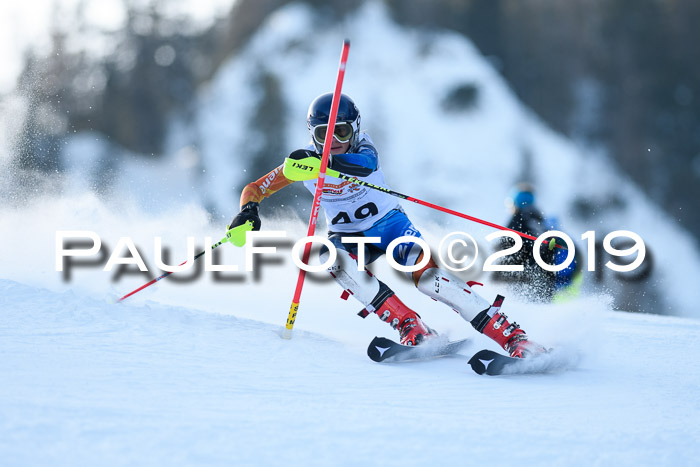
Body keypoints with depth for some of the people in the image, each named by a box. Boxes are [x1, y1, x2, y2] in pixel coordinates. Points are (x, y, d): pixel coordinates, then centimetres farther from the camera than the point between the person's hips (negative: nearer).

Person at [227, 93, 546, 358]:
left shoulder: (362, 147, -16)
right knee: (331, 257, -34)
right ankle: (412, 330, -41)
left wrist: (321, 164, -60)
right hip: (347, 237, 2)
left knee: (426, 274, -29)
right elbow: (254, 189, -3)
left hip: (389, 224, -2)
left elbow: (366, 164, -42)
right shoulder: (305, 160, -8)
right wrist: (249, 210, -28)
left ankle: (513, 337, -32)